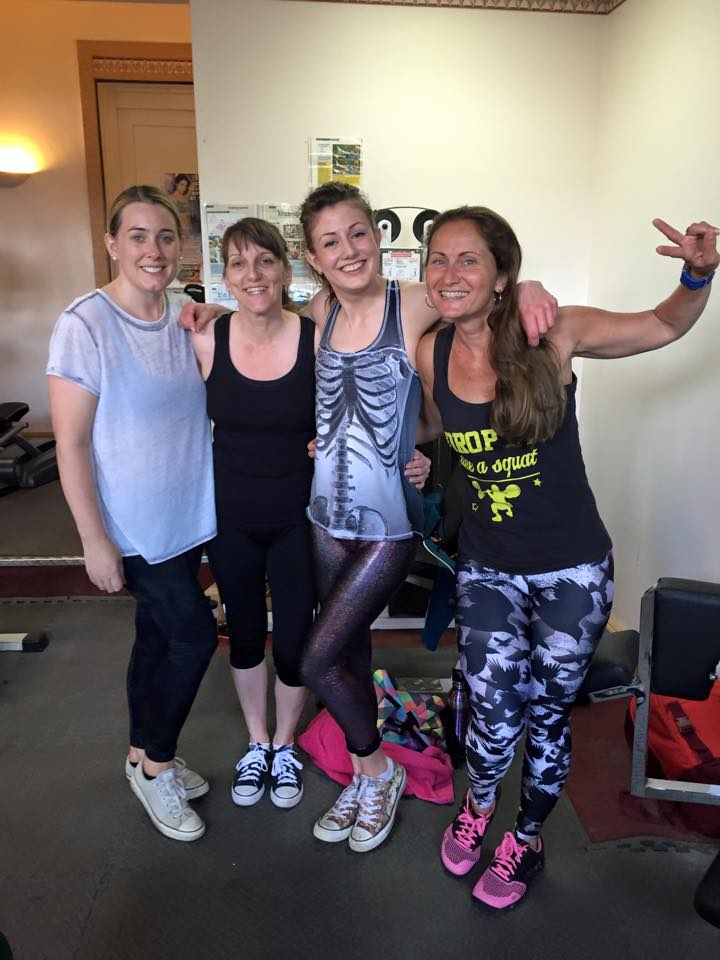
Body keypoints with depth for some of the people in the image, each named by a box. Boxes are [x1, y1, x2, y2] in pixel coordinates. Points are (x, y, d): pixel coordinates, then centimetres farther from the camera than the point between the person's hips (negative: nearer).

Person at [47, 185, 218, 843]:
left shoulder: (186, 318, 1)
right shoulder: (85, 325, -16)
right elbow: (71, 445, -15)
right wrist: (94, 540, -15)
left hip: (188, 516, 6)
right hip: (134, 527, -5)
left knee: (159, 639, 17)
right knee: (196, 634, -1)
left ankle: (146, 758, 38)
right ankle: (157, 766, 25)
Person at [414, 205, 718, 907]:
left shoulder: (553, 335, -14)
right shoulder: (431, 353, -5)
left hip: (571, 570, -1)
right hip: (486, 568, 2)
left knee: (546, 716, 13)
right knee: (495, 718, -2)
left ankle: (526, 838, 42)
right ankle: (479, 804, 35)